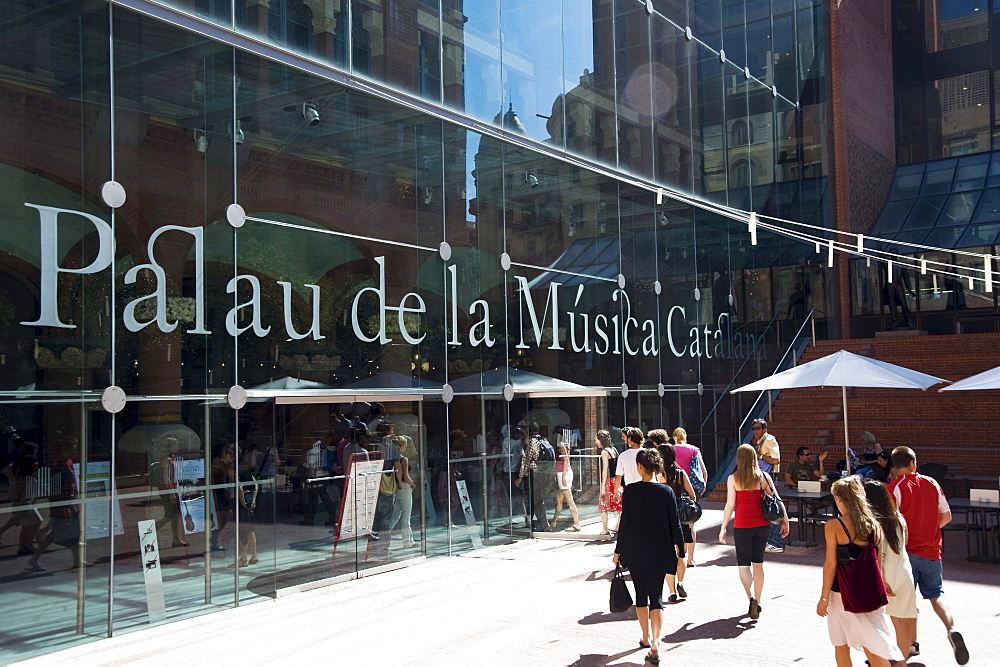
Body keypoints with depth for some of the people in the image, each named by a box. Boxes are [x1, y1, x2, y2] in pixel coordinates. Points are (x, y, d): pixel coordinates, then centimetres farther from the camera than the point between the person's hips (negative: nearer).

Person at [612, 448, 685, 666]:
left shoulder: (630, 490, -8)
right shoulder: (666, 491, -6)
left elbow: (624, 522, -6)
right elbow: (674, 523, -1)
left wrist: (618, 550, 4)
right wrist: (680, 549, 11)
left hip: (635, 550, 0)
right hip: (659, 551, 0)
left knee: (641, 593, 16)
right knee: (656, 596, 2)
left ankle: (646, 637, 27)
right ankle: (655, 644, -11)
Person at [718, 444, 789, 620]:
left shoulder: (733, 479, -7)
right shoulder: (763, 477, -1)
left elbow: (730, 505, -8)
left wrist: (723, 528, -3)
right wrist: (784, 520, 7)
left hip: (742, 526, -3)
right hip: (762, 525, 3)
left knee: (743, 564, 7)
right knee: (758, 563, 15)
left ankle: (751, 597, -15)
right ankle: (757, 602, 19)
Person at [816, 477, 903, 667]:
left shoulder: (833, 526, -12)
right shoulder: (873, 524, 0)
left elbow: (830, 564, -12)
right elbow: (879, 560, 5)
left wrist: (824, 597, -5)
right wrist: (879, 585, 17)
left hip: (842, 593, -4)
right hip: (870, 592, 4)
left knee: (841, 645, 13)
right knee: (871, 646, 8)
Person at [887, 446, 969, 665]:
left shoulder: (895, 487, -11)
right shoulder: (931, 483, 2)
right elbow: (946, 516, 6)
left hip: (907, 550, -3)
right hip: (931, 549, 3)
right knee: (936, 595, 12)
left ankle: (912, 643, 14)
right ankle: (952, 628, -12)